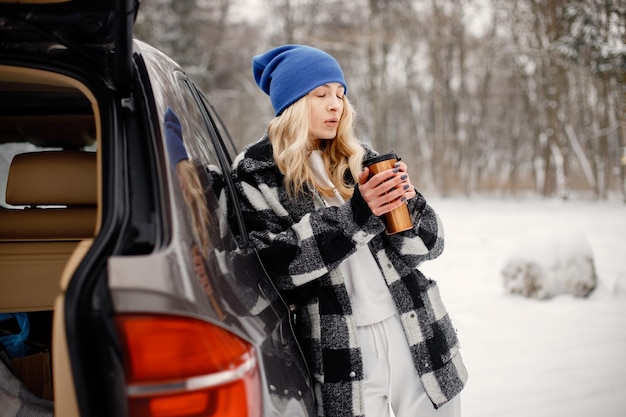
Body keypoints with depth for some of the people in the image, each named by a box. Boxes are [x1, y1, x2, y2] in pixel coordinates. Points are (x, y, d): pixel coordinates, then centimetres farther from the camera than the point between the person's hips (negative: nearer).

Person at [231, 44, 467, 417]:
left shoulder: (359, 158, 11)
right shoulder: (254, 173, 0)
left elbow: (429, 245, 9)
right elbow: (272, 264, -14)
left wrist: (407, 202, -13)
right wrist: (355, 213, -19)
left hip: (418, 335, 4)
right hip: (341, 350, -4)